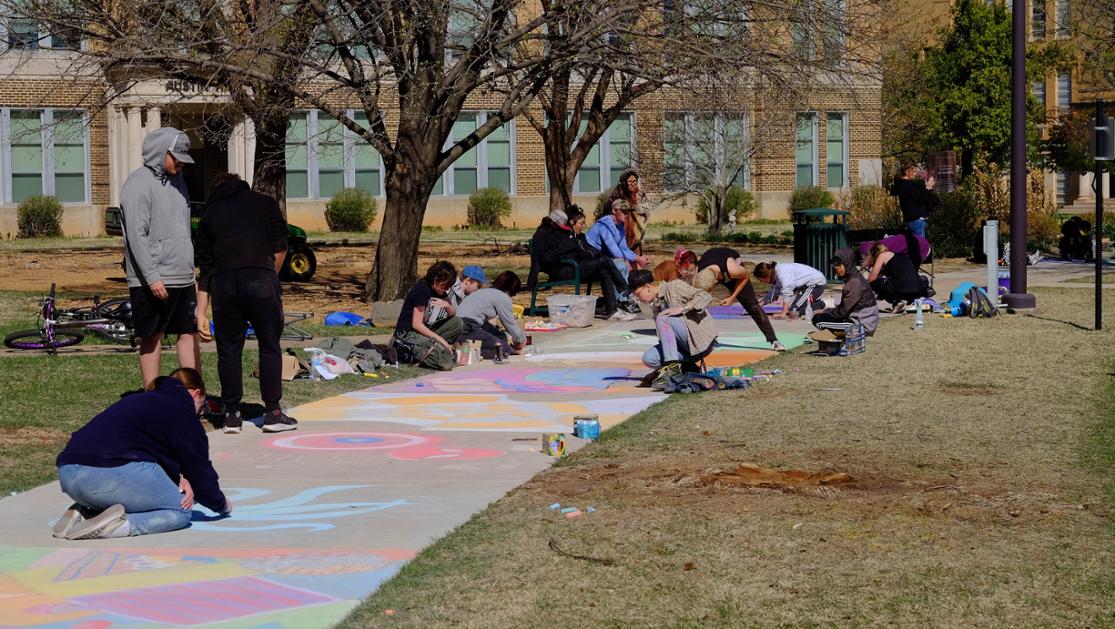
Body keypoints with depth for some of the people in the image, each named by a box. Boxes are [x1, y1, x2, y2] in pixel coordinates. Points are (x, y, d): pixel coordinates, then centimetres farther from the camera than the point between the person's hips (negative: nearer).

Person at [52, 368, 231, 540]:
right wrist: (223, 505, 27)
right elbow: (200, 470, 10)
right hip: (111, 473, -9)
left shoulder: (144, 401, 32)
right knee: (180, 510, 7)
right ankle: (119, 524, -19)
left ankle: (81, 514, 6)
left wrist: (177, 479, 15)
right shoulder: (182, 410, 6)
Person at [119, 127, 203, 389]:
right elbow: (136, 235, -18)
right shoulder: (139, 183, -11)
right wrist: (152, 277, -22)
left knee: (190, 333, 7)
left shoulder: (175, 180, 15)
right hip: (153, 281, -8)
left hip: (183, 278, 8)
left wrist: (192, 272, 20)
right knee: (152, 339, 0)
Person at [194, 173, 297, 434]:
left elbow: (204, 268, 20)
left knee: (228, 349, 11)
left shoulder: (209, 215, 23)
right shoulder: (264, 202, 20)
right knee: (270, 346, 6)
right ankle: (273, 413, 7)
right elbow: (280, 248, 9)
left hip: (223, 283, 2)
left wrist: (200, 313, 22)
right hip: (261, 278, -2)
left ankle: (232, 414, 14)